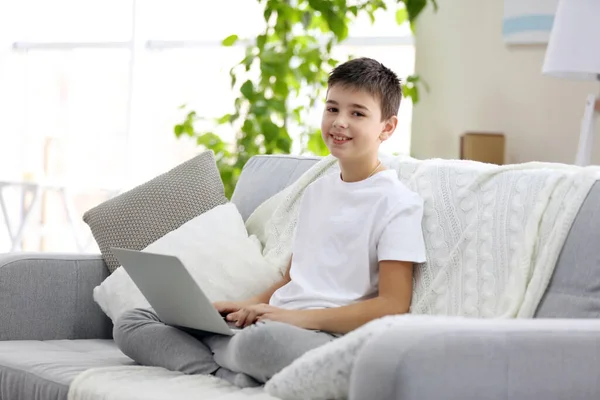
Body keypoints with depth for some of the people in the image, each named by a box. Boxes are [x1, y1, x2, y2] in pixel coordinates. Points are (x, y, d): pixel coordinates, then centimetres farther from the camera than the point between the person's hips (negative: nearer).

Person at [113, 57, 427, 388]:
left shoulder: (397, 203, -3)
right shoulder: (317, 191, 24)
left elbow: (392, 306, -12)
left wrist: (297, 316, -17)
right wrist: (248, 308, 7)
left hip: (330, 335, -9)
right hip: (276, 322, 9)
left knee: (262, 339, -44)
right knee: (131, 322, -1)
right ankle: (233, 377, -21)